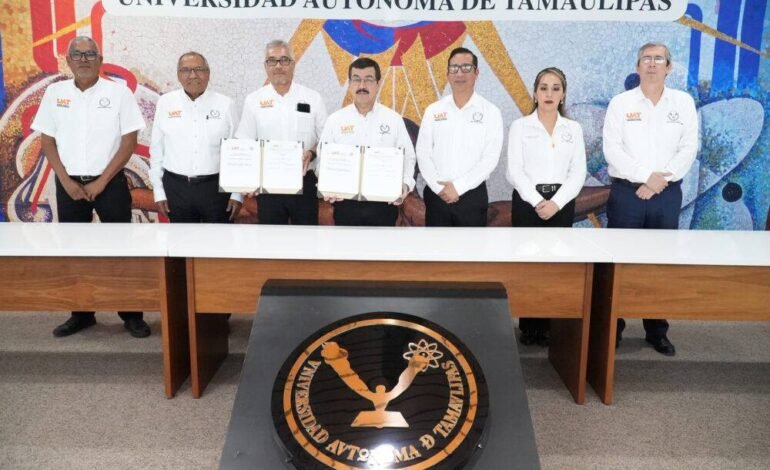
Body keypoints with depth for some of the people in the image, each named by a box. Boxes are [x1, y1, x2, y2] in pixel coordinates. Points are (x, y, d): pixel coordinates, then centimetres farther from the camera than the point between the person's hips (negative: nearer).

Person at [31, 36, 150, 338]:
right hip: (69, 184, 3)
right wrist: (66, 181, -4)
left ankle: (131, 314, 10)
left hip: (110, 183, -3)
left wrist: (101, 182, -10)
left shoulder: (118, 92, -4)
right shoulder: (54, 93, 5)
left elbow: (129, 141, -7)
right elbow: (47, 140, 6)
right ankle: (81, 314, 22)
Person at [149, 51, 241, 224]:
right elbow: (157, 150, 6)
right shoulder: (165, 103, 1)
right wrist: (158, 192, 4)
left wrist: (237, 193, -2)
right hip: (176, 188, 1)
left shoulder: (224, 104, -2)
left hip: (217, 186, -1)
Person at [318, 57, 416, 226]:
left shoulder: (394, 119, 3)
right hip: (346, 203, 0)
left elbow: (408, 157, 4)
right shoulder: (335, 120, 3)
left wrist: (405, 184, -13)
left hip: (384, 203, 0)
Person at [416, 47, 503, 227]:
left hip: (472, 195, -2)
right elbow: (423, 154, 2)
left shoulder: (490, 112, -1)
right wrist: (439, 187, -11)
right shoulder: (433, 110, 6)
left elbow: (490, 158, -9)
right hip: (436, 194, 2)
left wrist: (459, 187, -14)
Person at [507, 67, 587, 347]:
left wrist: (556, 202, -12)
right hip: (527, 201, -2)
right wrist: (537, 201, -15)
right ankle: (528, 326, 7)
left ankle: (548, 326, 11)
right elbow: (514, 171, -5)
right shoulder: (520, 126, 3)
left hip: (561, 203, 2)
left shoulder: (573, 129, 9)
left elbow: (578, 173, 2)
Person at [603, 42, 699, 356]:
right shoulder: (621, 103, 1)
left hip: (668, 194, 2)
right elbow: (612, 149, -8)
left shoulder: (684, 102, 7)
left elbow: (688, 148, 0)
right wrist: (646, 176, -15)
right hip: (626, 191, -2)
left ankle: (657, 331, 19)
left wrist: (662, 180, -13)